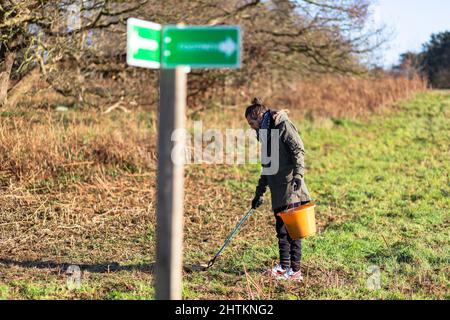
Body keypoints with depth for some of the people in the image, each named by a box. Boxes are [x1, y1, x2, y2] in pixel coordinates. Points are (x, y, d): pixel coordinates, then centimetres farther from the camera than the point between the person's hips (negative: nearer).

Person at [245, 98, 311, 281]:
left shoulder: (283, 125, -4)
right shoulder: (265, 133, 23)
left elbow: (298, 150, -13)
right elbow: (266, 166, 29)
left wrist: (298, 174, -25)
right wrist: (259, 194, 30)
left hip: (291, 186, -9)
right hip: (278, 190, 9)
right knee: (281, 228, 11)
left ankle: (295, 271, -6)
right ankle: (283, 267, 20)